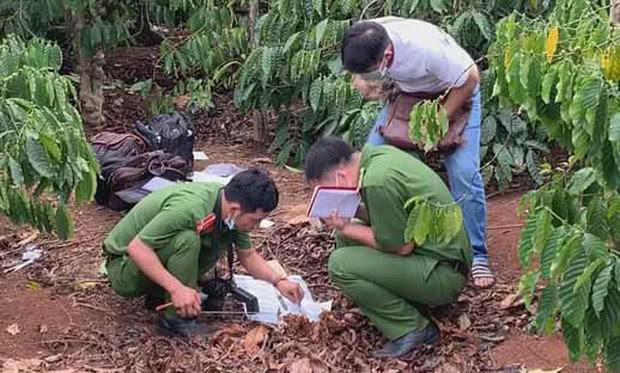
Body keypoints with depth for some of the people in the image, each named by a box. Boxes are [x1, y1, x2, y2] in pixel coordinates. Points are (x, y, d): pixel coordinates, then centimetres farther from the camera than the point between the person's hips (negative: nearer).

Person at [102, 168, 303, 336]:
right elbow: (136, 247, -34)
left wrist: (278, 282, -5)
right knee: (187, 240, -31)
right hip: (123, 265, -8)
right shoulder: (191, 208, -34)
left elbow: (247, 255, 8)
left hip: (155, 255, 8)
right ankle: (176, 318, -16)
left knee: (223, 238, -5)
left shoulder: (230, 210, -7)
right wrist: (177, 289, -39)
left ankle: (159, 294, 3)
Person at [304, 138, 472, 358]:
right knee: (345, 239, 9)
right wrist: (346, 224, -3)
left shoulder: (378, 181, -24)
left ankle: (412, 328, -7)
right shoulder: (377, 154, 3)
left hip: (443, 274, -10)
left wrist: (346, 228, -10)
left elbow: (401, 246, -20)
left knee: (340, 264, -18)